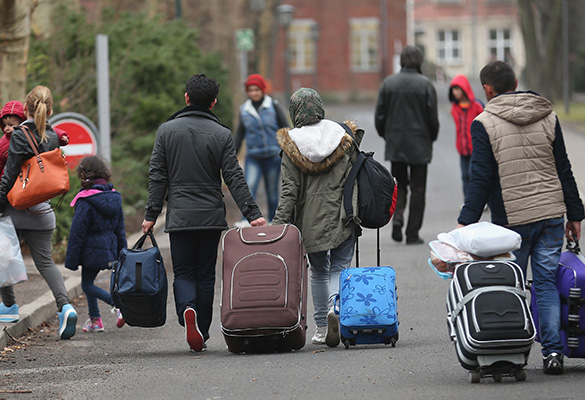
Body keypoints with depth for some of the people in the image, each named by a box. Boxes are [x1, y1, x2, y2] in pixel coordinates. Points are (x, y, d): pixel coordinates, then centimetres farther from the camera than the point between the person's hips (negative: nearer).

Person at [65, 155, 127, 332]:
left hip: (92, 250, -7)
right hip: (110, 249, 8)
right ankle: (95, 319, 18)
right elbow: (120, 229, 13)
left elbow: (77, 233, -14)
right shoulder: (114, 197, 5)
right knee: (88, 282, 19)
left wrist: (71, 260, -8)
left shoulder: (85, 202, -17)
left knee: (87, 285, 1)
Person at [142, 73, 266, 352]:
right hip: (212, 217, 0)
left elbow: (157, 176, 0)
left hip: (179, 216, 0)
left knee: (183, 273, 5)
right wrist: (252, 213, -6)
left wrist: (151, 214, 5)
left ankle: (187, 309, -25)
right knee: (206, 275, 10)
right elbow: (234, 178, -6)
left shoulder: (167, 130, 1)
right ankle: (202, 333, 12)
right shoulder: (222, 135, -2)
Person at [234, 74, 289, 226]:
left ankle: (273, 220, 21)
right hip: (253, 157, 1)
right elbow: (239, 134, 14)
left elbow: (285, 128, 3)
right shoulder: (244, 110, 5)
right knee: (249, 187, -18)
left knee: (272, 190, 6)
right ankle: (246, 220, -23)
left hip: (273, 155, -1)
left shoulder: (273, 107, -2)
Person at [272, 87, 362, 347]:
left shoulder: (292, 145, -5)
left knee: (318, 271, 15)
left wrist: (279, 225, -7)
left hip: (310, 218, 0)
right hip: (341, 215, 0)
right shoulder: (342, 136, 0)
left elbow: (289, 190, -8)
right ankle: (335, 306, -23)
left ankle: (321, 327, 14)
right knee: (339, 267, 6)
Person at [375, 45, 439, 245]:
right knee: (417, 189, 5)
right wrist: (431, 139, 10)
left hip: (395, 145, 2)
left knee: (399, 185, 16)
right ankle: (412, 233, 4)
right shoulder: (425, 85, -8)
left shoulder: (388, 83, -1)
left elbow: (380, 116, 1)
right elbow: (433, 118, -6)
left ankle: (397, 216, -10)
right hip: (419, 146, -2)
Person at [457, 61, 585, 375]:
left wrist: (466, 221, -8)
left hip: (511, 220, -3)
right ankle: (553, 351, -2)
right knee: (547, 282, 6)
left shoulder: (484, 124, -6)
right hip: (552, 214, 3)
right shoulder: (548, 117, 7)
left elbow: (481, 178, -11)